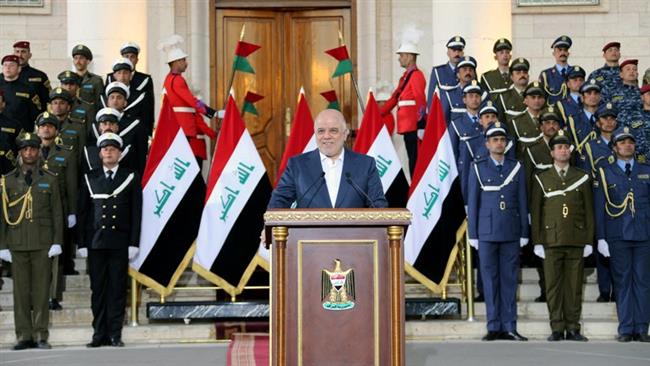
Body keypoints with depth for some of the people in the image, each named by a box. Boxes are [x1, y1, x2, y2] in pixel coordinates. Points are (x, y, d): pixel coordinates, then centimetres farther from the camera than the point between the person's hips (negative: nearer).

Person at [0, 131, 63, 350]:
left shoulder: (50, 180, 7)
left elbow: (57, 214, 6)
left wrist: (57, 242, -2)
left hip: (43, 244, -1)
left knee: (41, 291, 0)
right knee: (21, 291, 2)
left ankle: (41, 337, 4)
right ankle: (24, 336, 8)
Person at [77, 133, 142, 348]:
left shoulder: (131, 177, 6)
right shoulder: (90, 178, 10)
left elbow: (136, 213, 3)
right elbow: (83, 212, 9)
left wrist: (134, 243, -4)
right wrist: (82, 243, 2)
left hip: (120, 242, -1)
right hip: (96, 241, 2)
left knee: (118, 289, 0)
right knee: (98, 289, 3)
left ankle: (115, 334, 4)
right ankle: (100, 334, 8)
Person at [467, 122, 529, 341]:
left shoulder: (516, 168, 8)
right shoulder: (478, 168, 5)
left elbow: (522, 202, 8)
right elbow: (472, 202, 5)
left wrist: (524, 233, 4)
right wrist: (472, 234, 1)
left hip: (511, 233, 1)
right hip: (487, 233, -1)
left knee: (509, 280, 2)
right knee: (490, 280, 1)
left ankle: (509, 328, 6)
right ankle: (494, 327, 6)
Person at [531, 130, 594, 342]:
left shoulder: (582, 178, 11)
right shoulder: (541, 179, 9)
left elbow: (589, 211, 9)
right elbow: (535, 212, 6)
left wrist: (589, 241, 2)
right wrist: (537, 242, -1)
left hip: (576, 241, 1)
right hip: (551, 240, -1)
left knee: (574, 285, 1)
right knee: (553, 285, -1)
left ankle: (573, 328, 7)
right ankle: (557, 329, 4)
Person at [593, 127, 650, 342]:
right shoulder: (605, 172, 6)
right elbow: (599, 207, 3)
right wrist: (600, 237, -4)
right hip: (617, 236, -2)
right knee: (622, 282, 0)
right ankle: (625, 329, 5)